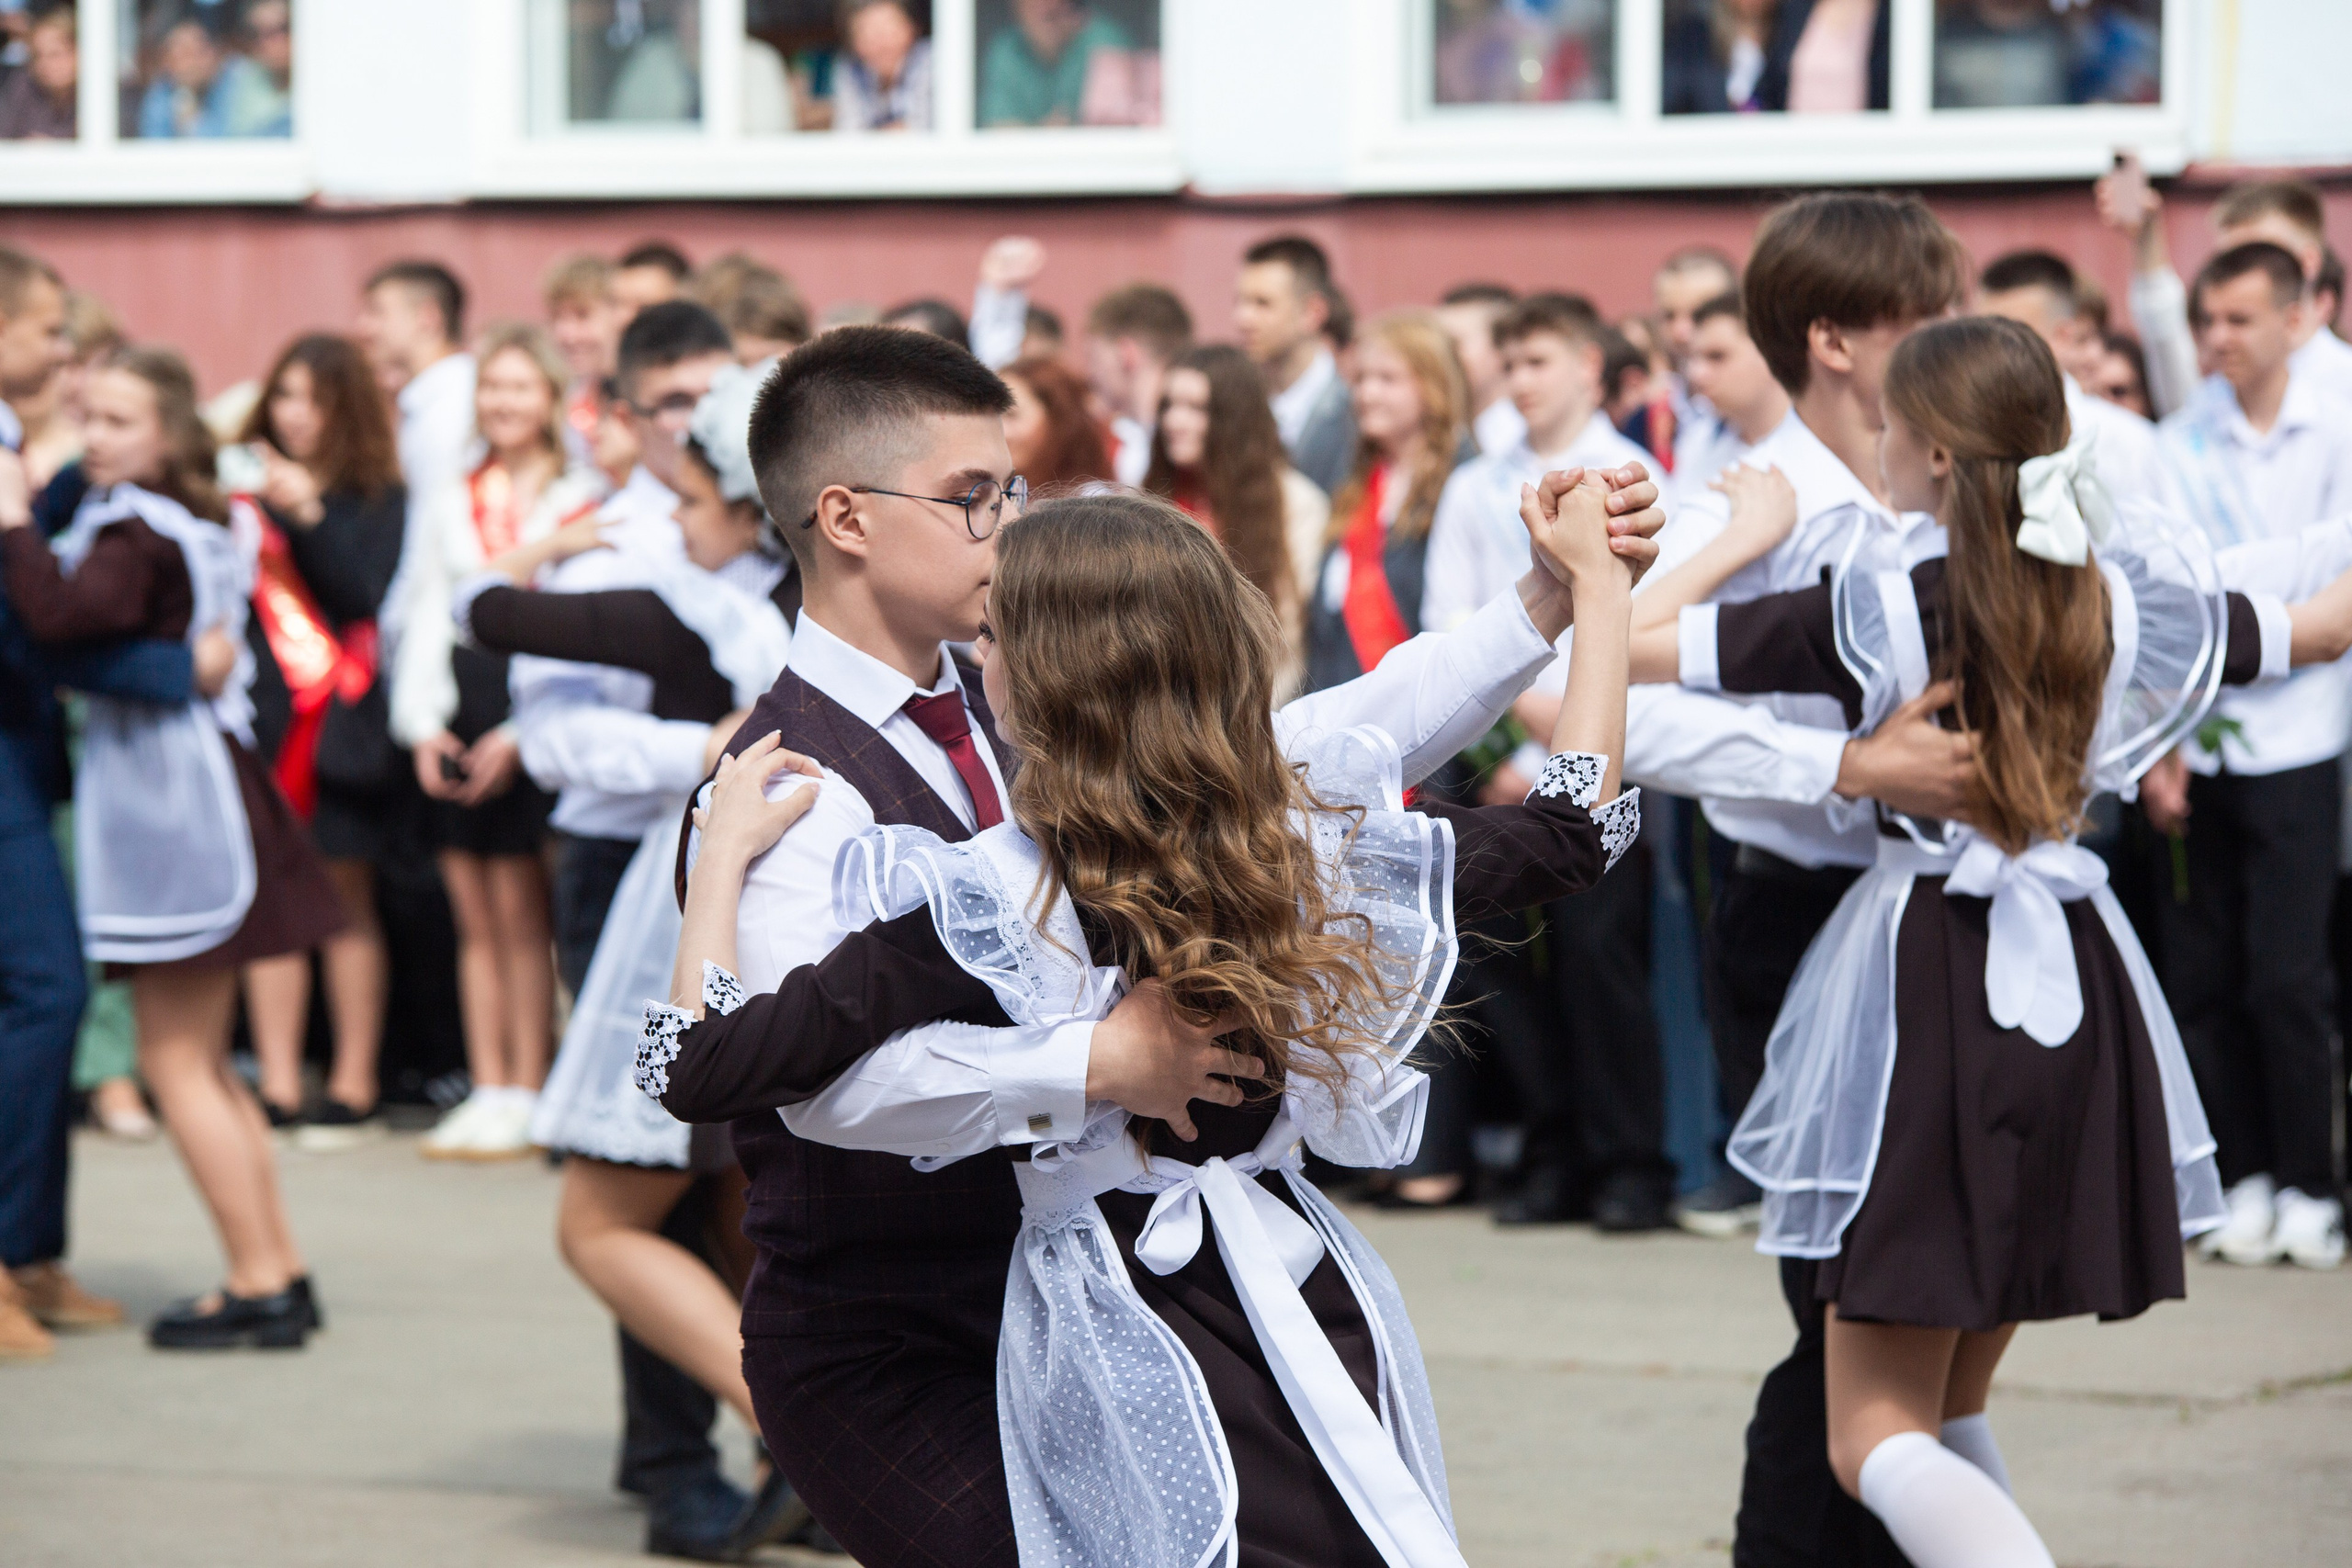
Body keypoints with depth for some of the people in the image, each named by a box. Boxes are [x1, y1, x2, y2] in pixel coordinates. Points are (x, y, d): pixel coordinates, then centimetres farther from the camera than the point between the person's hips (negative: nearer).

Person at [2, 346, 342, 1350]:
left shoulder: (137, 533, -15)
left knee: (175, 1060, -5)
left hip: (167, 799, -10)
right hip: (195, 785, 10)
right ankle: (281, 1273, 18)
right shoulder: (197, 526, 15)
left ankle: (258, 1285, -3)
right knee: (203, 1062, 15)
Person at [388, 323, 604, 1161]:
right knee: (475, 919, 8)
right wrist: (422, 724, 1)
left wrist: (521, 735, -14)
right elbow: (424, 618, 14)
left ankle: (528, 1099, 3)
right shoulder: (447, 505, 16)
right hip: (458, 716, 5)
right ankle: (487, 1091, 13)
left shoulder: (581, 502, -3)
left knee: (521, 915, -3)